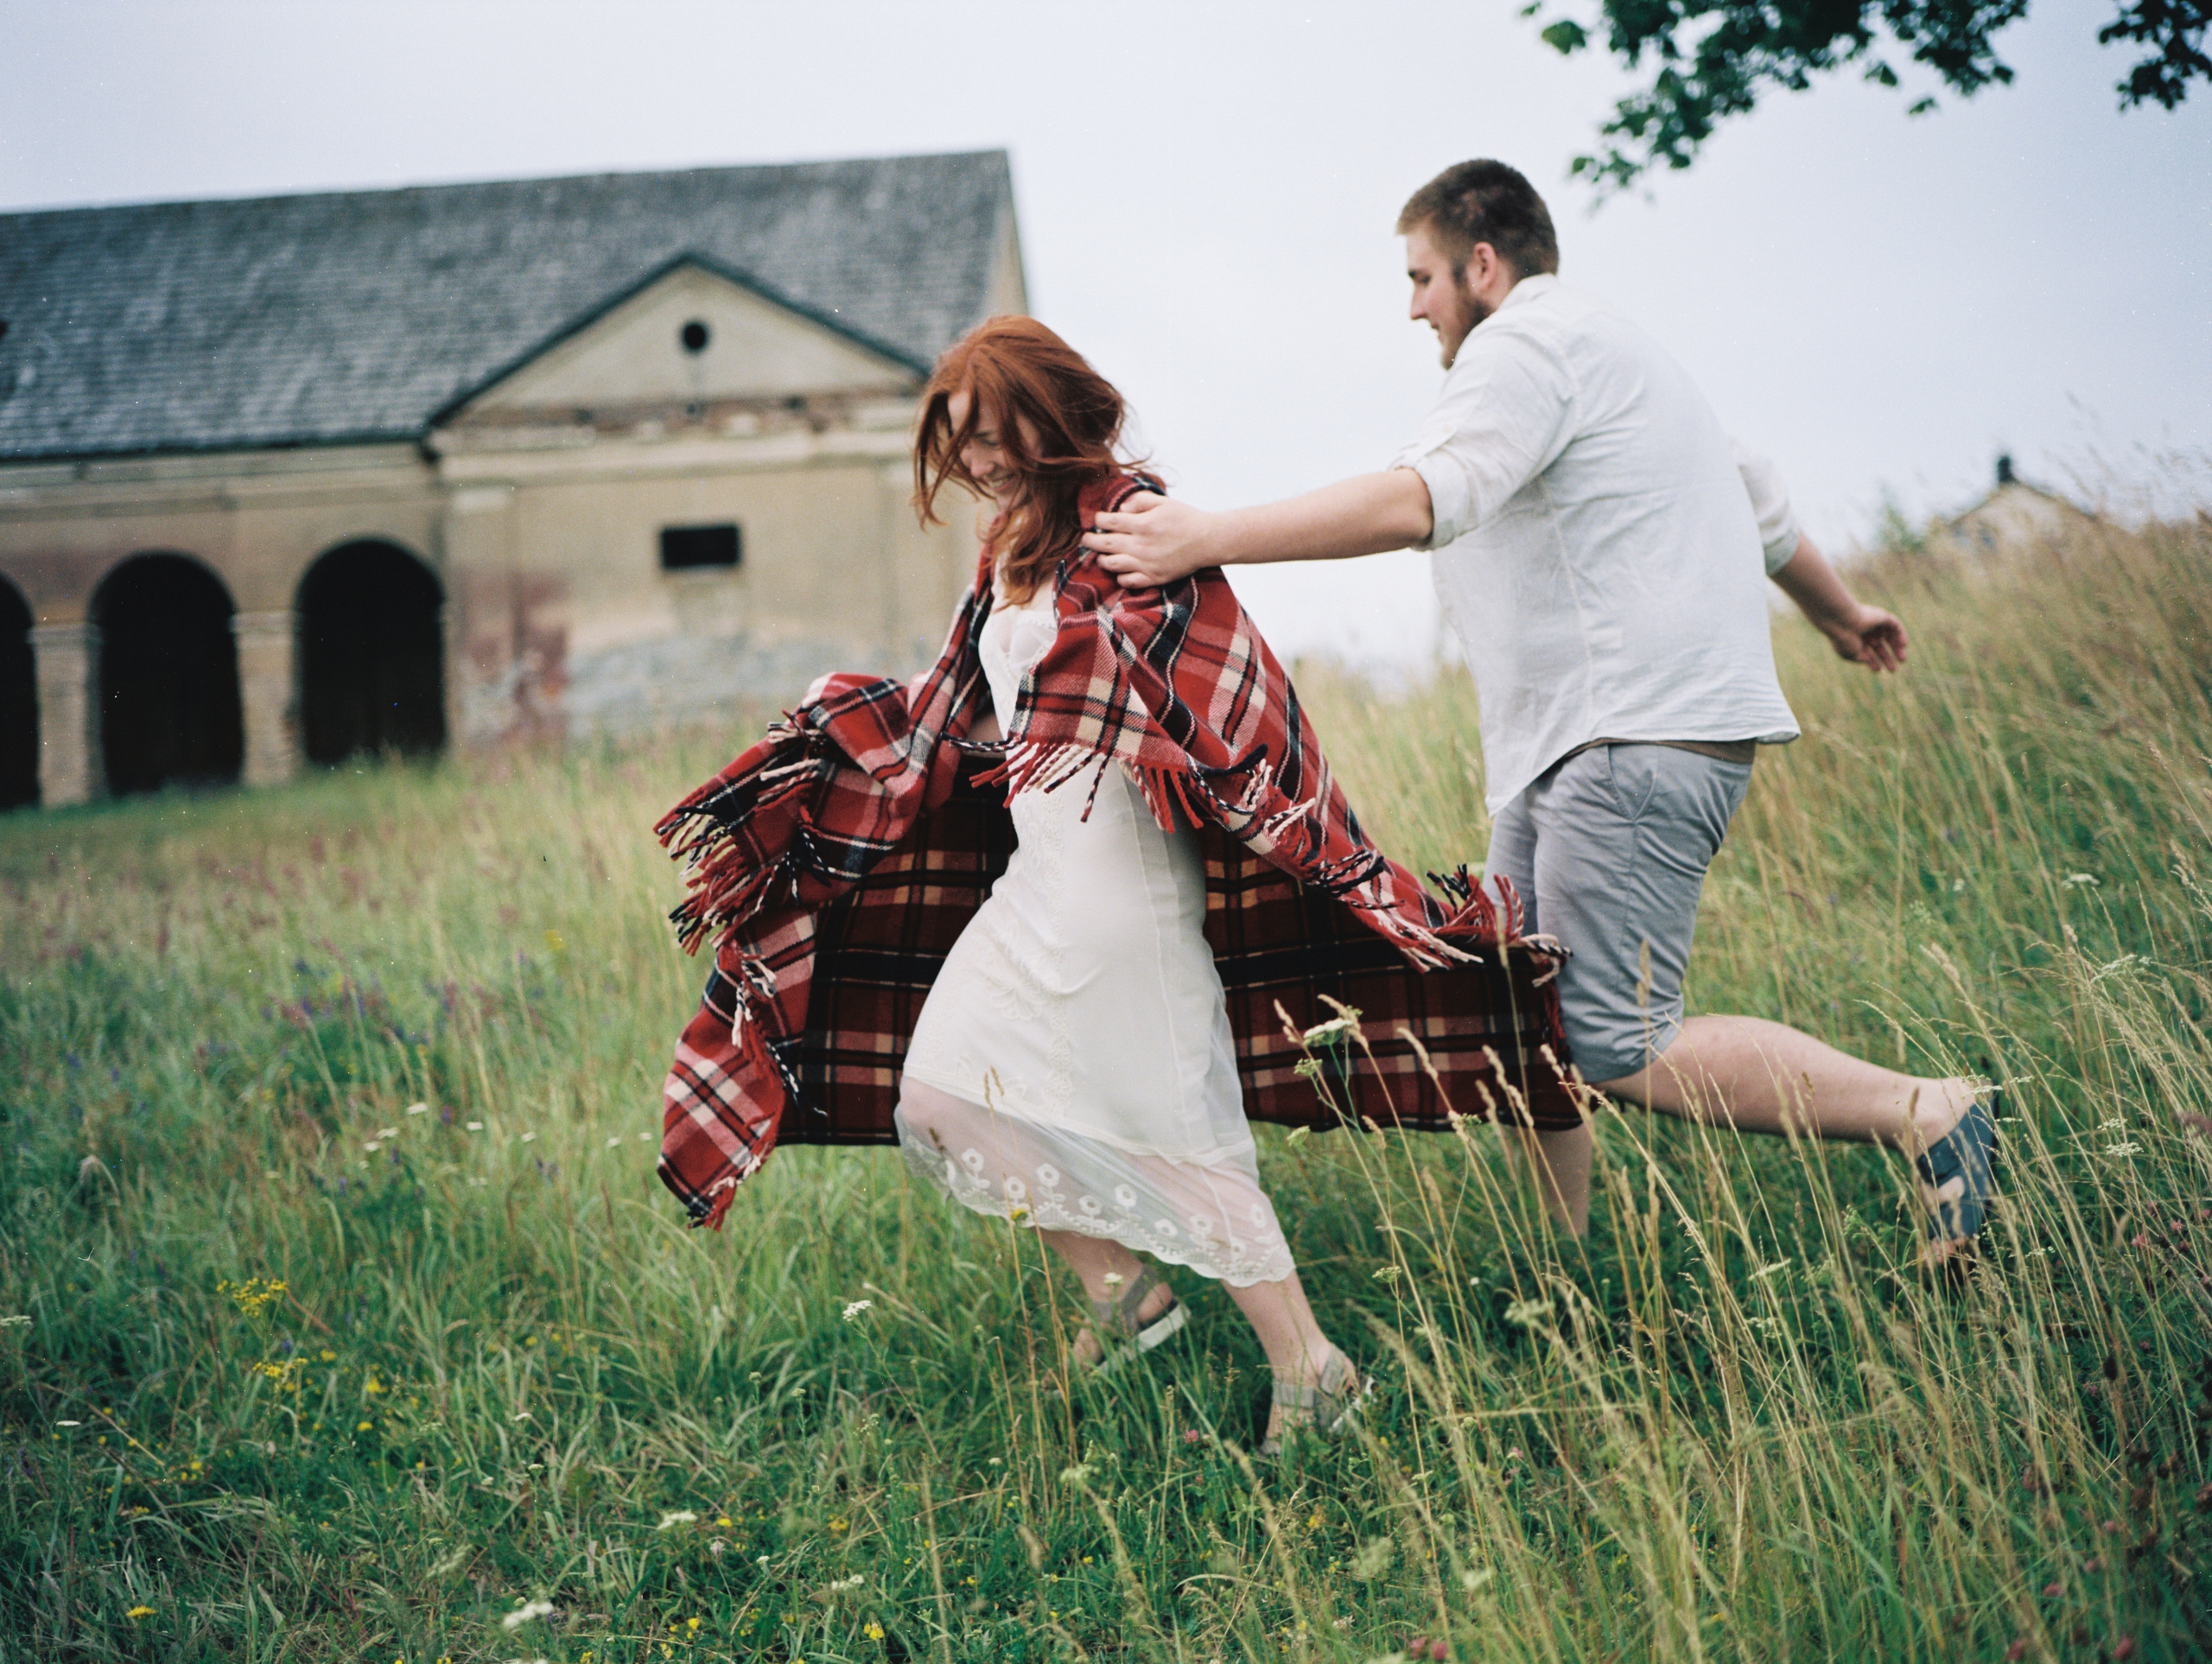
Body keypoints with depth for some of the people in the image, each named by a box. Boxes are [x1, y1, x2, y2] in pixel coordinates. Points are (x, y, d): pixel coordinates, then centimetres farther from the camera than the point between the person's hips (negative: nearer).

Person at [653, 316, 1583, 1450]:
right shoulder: (1011, 548, 14)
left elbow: (1227, 711, -17)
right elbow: (943, 719, 23)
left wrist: (1335, 871, -20)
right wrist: (777, 780, 24)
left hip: (1120, 878, -9)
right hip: (1035, 881, 9)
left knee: (1169, 1133, -7)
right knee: (936, 1099, 7)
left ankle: (1311, 1371, 5)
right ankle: (1122, 1291, 18)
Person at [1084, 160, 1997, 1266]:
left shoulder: (1526, 342, -7)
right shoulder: (1598, 347, 27)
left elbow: (1420, 500, -23)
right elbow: (1755, 498, 36)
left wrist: (1207, 538, -23)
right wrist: (1838, 612, 51)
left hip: (1638, 739, -11)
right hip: (1576, 747, 11)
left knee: (1617, 1056, -14)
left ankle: (1925, 1114, -6)